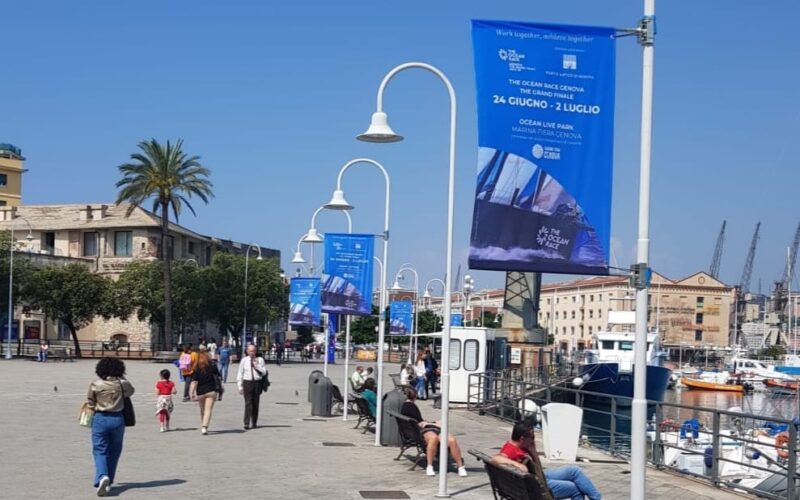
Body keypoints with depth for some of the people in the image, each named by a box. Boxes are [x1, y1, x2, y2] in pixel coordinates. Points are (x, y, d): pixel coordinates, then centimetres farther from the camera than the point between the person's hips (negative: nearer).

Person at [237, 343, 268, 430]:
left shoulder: (260, 360, 6)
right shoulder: (244, 361, 6)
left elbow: (264, 372, 2)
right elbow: (240, 374, 8)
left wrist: (256, 366, -11)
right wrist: (240, 386, 3)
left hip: (257, 383, 1)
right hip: (247, 383, -1)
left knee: (256, 403, 8)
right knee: (248, 403, -10)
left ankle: (254, 423, 19)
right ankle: (246, 424, -14)